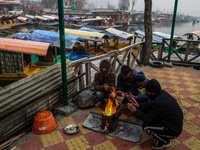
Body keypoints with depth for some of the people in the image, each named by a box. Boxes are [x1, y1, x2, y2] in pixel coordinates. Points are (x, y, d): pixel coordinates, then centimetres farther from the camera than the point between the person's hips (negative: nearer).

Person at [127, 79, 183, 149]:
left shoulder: (159, 103, -31)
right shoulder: (163, 93, -4)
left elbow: (148, 119, -21)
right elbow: (152, 107, 10)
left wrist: (135, 111, -12)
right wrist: (139, 106, 3)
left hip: (173, 131, -9)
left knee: (146, 126, -16)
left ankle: (164, 142, 7)